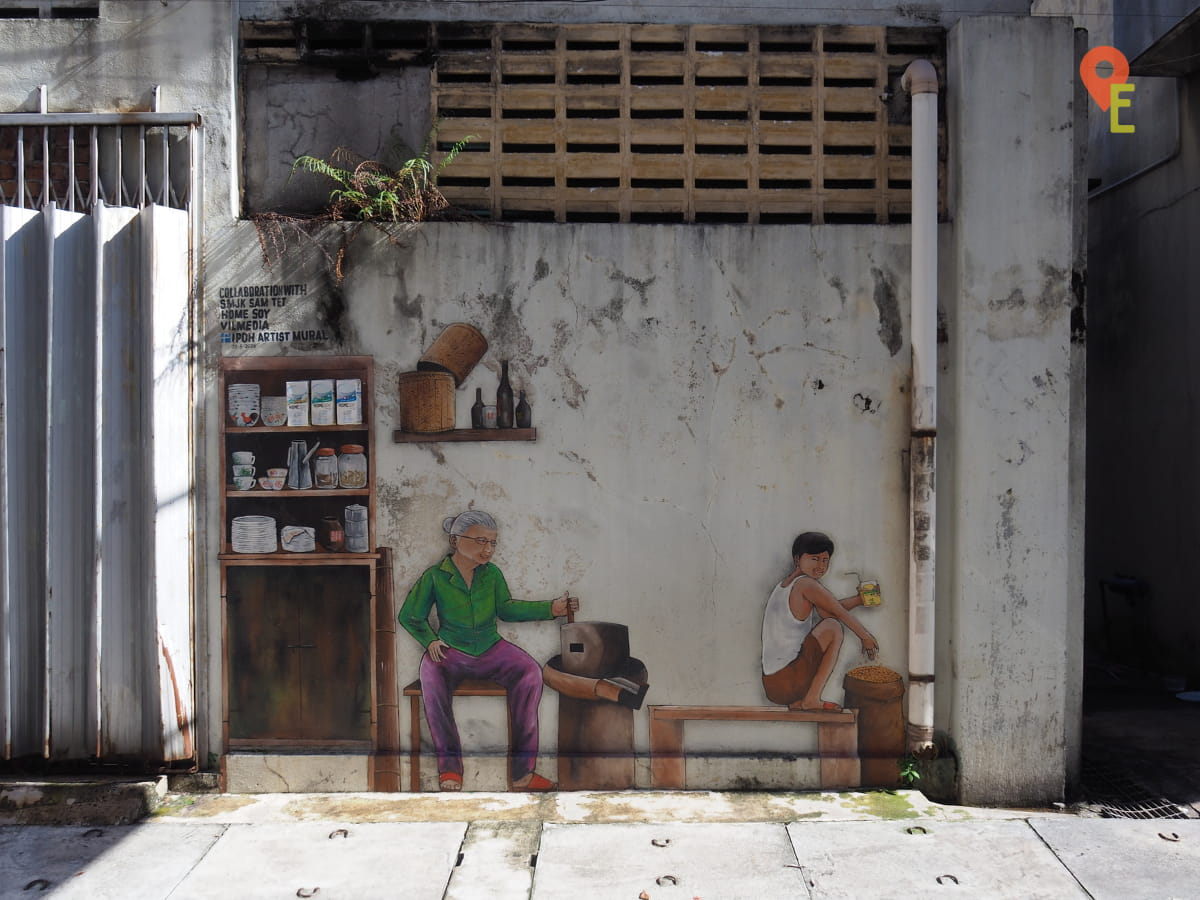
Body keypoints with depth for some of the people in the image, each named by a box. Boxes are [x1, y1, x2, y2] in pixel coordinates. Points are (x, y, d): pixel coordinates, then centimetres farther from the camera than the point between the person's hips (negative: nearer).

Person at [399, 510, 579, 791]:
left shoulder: (492, 573, 4)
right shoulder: (435, 576, -4)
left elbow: (506, 609, 8)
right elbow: (409, 616, 7)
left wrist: (551, 608, -1)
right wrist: (430, 641, -9)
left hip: (490, 648, 3)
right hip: (450, 650, -2)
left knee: (530, 671, -26)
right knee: (432, 678, -36)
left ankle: (522, 770, -25)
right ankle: (450, 766, -26)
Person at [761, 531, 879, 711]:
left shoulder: (783, 586, 18)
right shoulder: (806, 584, -9)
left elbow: (827, 610, 23)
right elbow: (841, 613, -2)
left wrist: (860, 599, 22)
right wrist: (866, 637, 13)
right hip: (789, 685, -9)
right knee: (833, 627, -4)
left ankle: (798, 701, 17)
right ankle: (811, 699, -5)